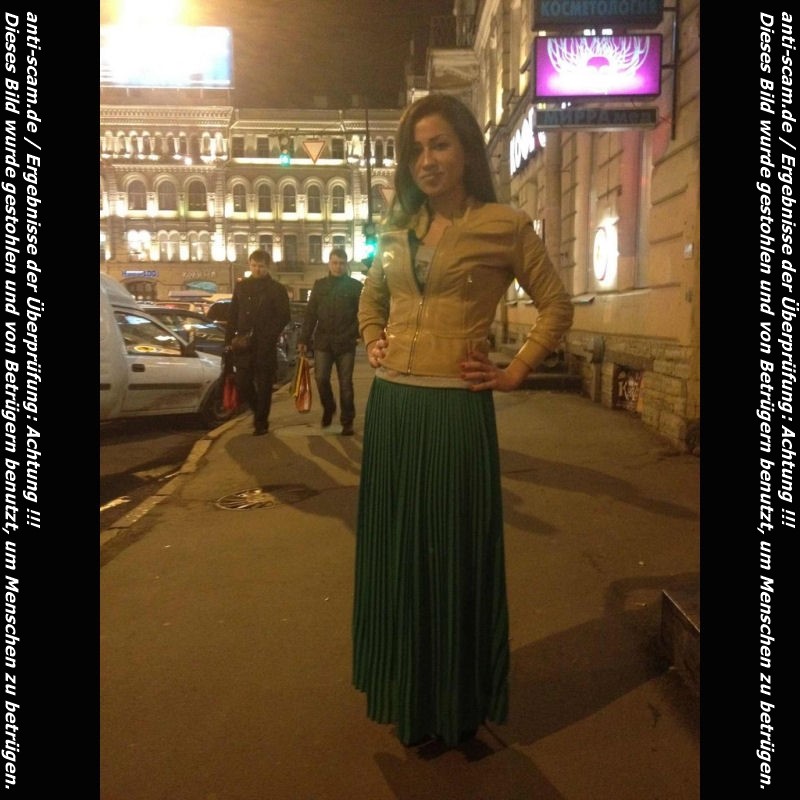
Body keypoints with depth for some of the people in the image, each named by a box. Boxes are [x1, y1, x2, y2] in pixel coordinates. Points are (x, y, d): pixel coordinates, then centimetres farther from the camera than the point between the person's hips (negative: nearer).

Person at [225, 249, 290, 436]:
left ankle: (261, 422, 12)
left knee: (264, 386, 1)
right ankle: (259, 411, 28)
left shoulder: (277, 289, 1)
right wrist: (229, 339, 5)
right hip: (243, 344, 3)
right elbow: (233, 315, 13)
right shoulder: (241, 286, 12)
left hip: (266, 346, -3)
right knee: (242, 384, 3)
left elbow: (284, 317, -3)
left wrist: (267, 336, -14)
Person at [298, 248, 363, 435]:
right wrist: (304, 339, 1)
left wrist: (354, 334, -12)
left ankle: (347, 421, 11)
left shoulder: (355, 286, 2)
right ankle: (328, 408, 25)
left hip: (346, 343, -2)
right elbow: (310, 314, 7)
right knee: (321, 378, -3)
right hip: (323, 342, 2)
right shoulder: (319, 285, 9)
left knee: (345, 383, 1)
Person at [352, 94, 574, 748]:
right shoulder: (398, 230, 13)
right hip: (389, 407, 6)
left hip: (455, 411, -5)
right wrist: (374, 344, 13)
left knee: (454, 554, 7)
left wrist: (515, 373, -4)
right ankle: (403, 689, 38)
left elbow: (557, 307, 3)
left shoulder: (504, 226, -3)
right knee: (393, 551, 15)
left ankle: (456, 704, 30)